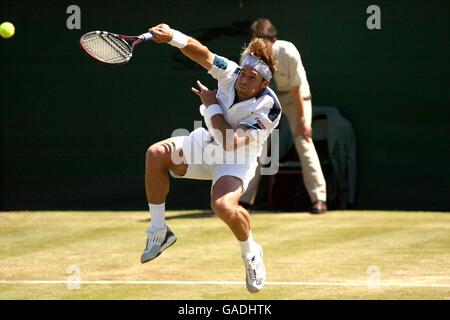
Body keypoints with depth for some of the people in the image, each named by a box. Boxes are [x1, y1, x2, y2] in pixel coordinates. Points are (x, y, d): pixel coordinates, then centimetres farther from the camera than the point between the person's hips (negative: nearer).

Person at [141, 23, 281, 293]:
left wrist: (212, 105, -24)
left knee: (223, 206, -35)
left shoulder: (269, 108, -29)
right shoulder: (231, 73, -14)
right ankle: (159, 231, -5)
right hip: (207, 143, 6)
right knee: (156, 154, -21)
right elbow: (200, 53, -19)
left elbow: (230, 143, -33)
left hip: (237, 160, -5)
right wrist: (172, 37, -39)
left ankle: (251, 254, -1)